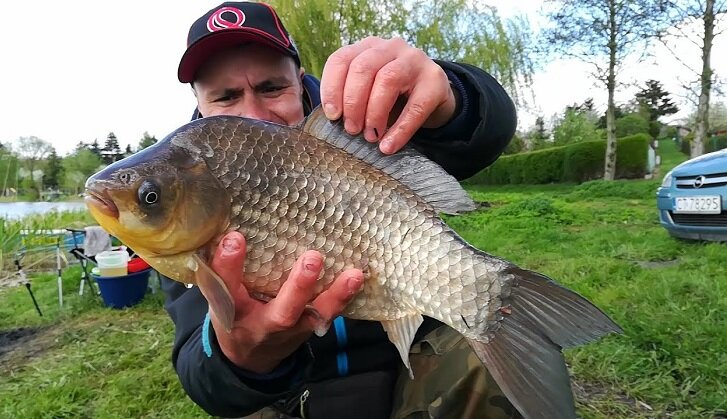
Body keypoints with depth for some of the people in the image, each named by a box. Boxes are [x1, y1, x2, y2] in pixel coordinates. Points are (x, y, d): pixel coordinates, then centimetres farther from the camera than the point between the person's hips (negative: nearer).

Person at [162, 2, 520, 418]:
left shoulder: (360, 133, -11)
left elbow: (493, 126, -21)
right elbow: (198, 364, -19)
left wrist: (443, 101, -43)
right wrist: (242, 359, -42)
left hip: (414, 356, -1)